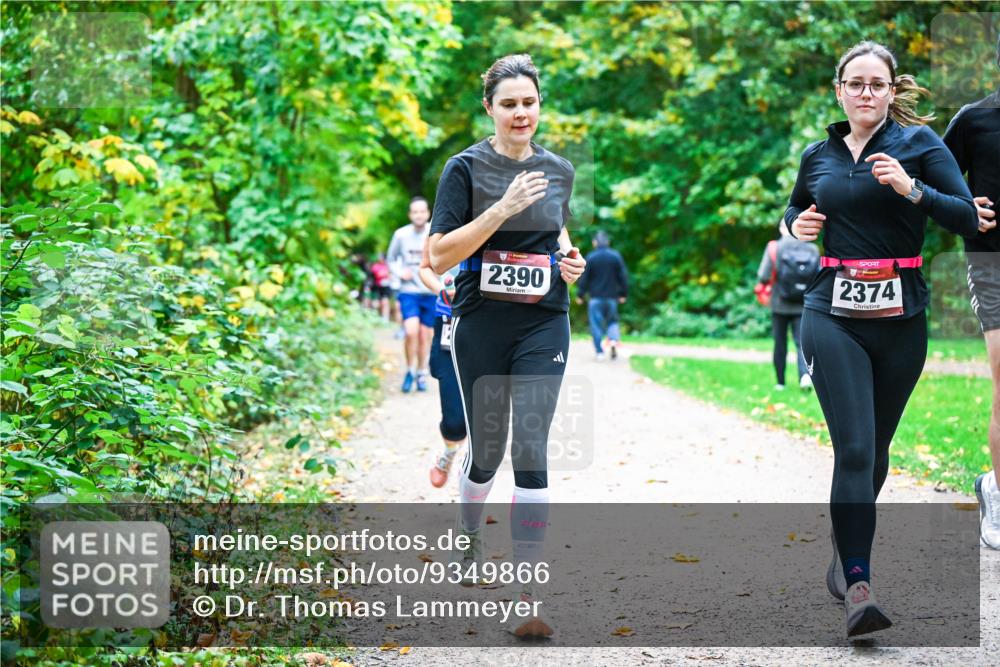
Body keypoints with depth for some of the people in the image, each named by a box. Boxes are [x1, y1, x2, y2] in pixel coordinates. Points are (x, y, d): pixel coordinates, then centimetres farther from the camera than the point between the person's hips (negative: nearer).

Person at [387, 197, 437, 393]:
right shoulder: (401, 235, -3)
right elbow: (391, 259, 12)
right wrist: (399, 273, -6)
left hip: (431, 292, 1)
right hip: (409, 291, -1)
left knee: (425, 336, 7)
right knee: (411, 331, -18)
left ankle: (421, 374, 25)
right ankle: (410, 371, 2)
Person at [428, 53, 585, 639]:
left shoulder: (559, 170, 7)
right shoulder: (466, 168, -5)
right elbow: (439, 256, -12)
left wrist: (570, 258, 4)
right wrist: (503, 208, -20)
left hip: (544, 326, 2)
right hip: (482, 326, -1)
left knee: (531, 450, -10)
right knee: (486, 450, 10)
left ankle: (529, 599, -11)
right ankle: (469, 542, 42)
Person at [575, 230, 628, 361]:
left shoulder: (590, 258, -6)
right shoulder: (616, 256, 0)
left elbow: (584, 278, -4)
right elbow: (623, 276, 1)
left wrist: (580, 295, 5)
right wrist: (623, 294, 10)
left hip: (596, 297, -2)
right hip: (612, 296, 2)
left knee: (596, 324, 2)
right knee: (612, 320, 19)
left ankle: (600, 352, -3)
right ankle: (614, 339, -9)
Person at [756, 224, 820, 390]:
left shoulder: (774, 248, -10)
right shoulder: (812, 250, -4)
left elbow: (763, 277, -13)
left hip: (780, 305, -1)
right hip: (803, 306, 1)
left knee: (780, 345, 11)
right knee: (802, 341, 1)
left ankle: (780, 382, 18)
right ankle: (805, 373, -23)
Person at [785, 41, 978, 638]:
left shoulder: (918, 142, 1)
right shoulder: (819, 156, 10)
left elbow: (968, 219, -5)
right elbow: (795, 212, 28)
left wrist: (912, 188, -19)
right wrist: (797, 225, 5)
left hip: (901, 318, 0)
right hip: (834, 315, 0)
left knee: (875, 449, 11)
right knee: (854, 449, -13)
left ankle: (847, 558, 33)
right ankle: (859, 587, -18)